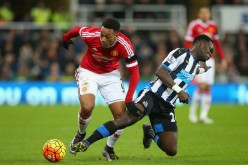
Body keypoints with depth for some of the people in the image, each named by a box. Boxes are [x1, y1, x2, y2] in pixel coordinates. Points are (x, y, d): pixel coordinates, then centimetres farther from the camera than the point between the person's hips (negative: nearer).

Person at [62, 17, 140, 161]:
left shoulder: (125, 45, -28)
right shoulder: (91, 35, -28)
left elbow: (135, 73, -19)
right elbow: (77, 30, -4)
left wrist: (129, 99, -27)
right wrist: (66, 40, 17)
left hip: (111, 75, 1)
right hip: (88, 72, -1)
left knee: (121, 114, -9)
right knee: (87, 107, -27)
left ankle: (109, 148, 17)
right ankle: (81, 134, 7)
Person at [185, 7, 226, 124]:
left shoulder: (213, 26, 9)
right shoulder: (194, 25, -6)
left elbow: (217, 44, 19)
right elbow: (188, 44, -5)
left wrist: (222, 59, 16)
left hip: (209, 60, 5)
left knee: (208, 87, 2)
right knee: (202, 85, -16)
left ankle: (203, 115, 8)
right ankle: (192, 111, 3)